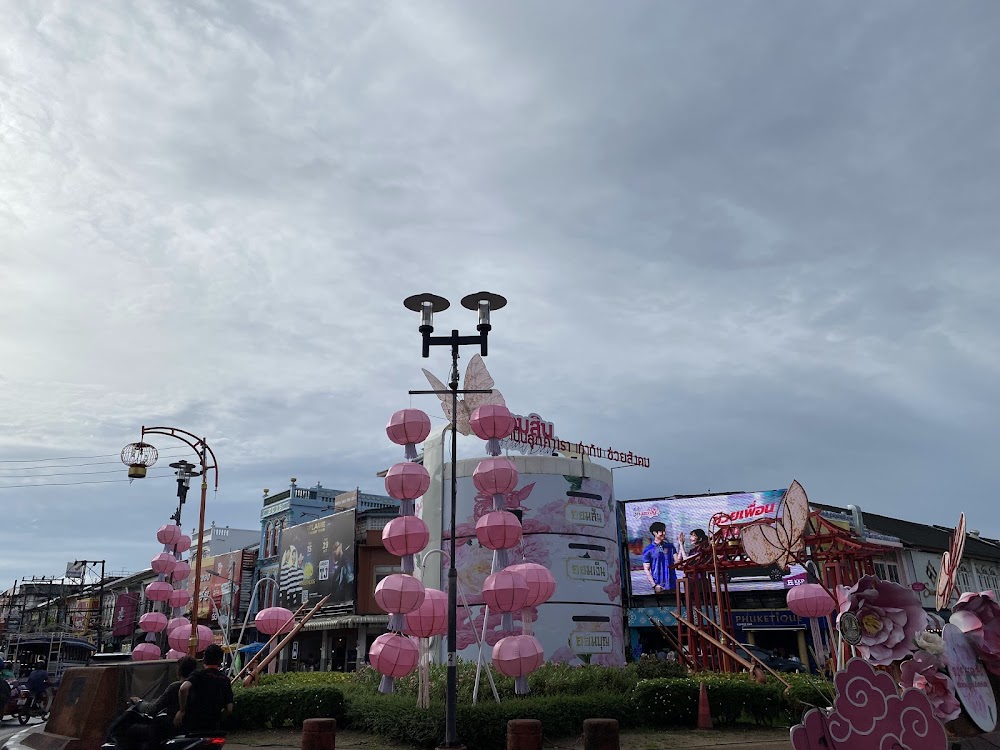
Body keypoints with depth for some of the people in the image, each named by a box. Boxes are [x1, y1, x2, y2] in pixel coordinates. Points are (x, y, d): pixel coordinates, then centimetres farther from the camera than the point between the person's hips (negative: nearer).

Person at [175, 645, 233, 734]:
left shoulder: (199, 674, -5)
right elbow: (229, 710, 2)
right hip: (213, 727, 3)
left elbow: (183, 688, -27)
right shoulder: (225, 680, 5)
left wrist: (182, 710, -15)